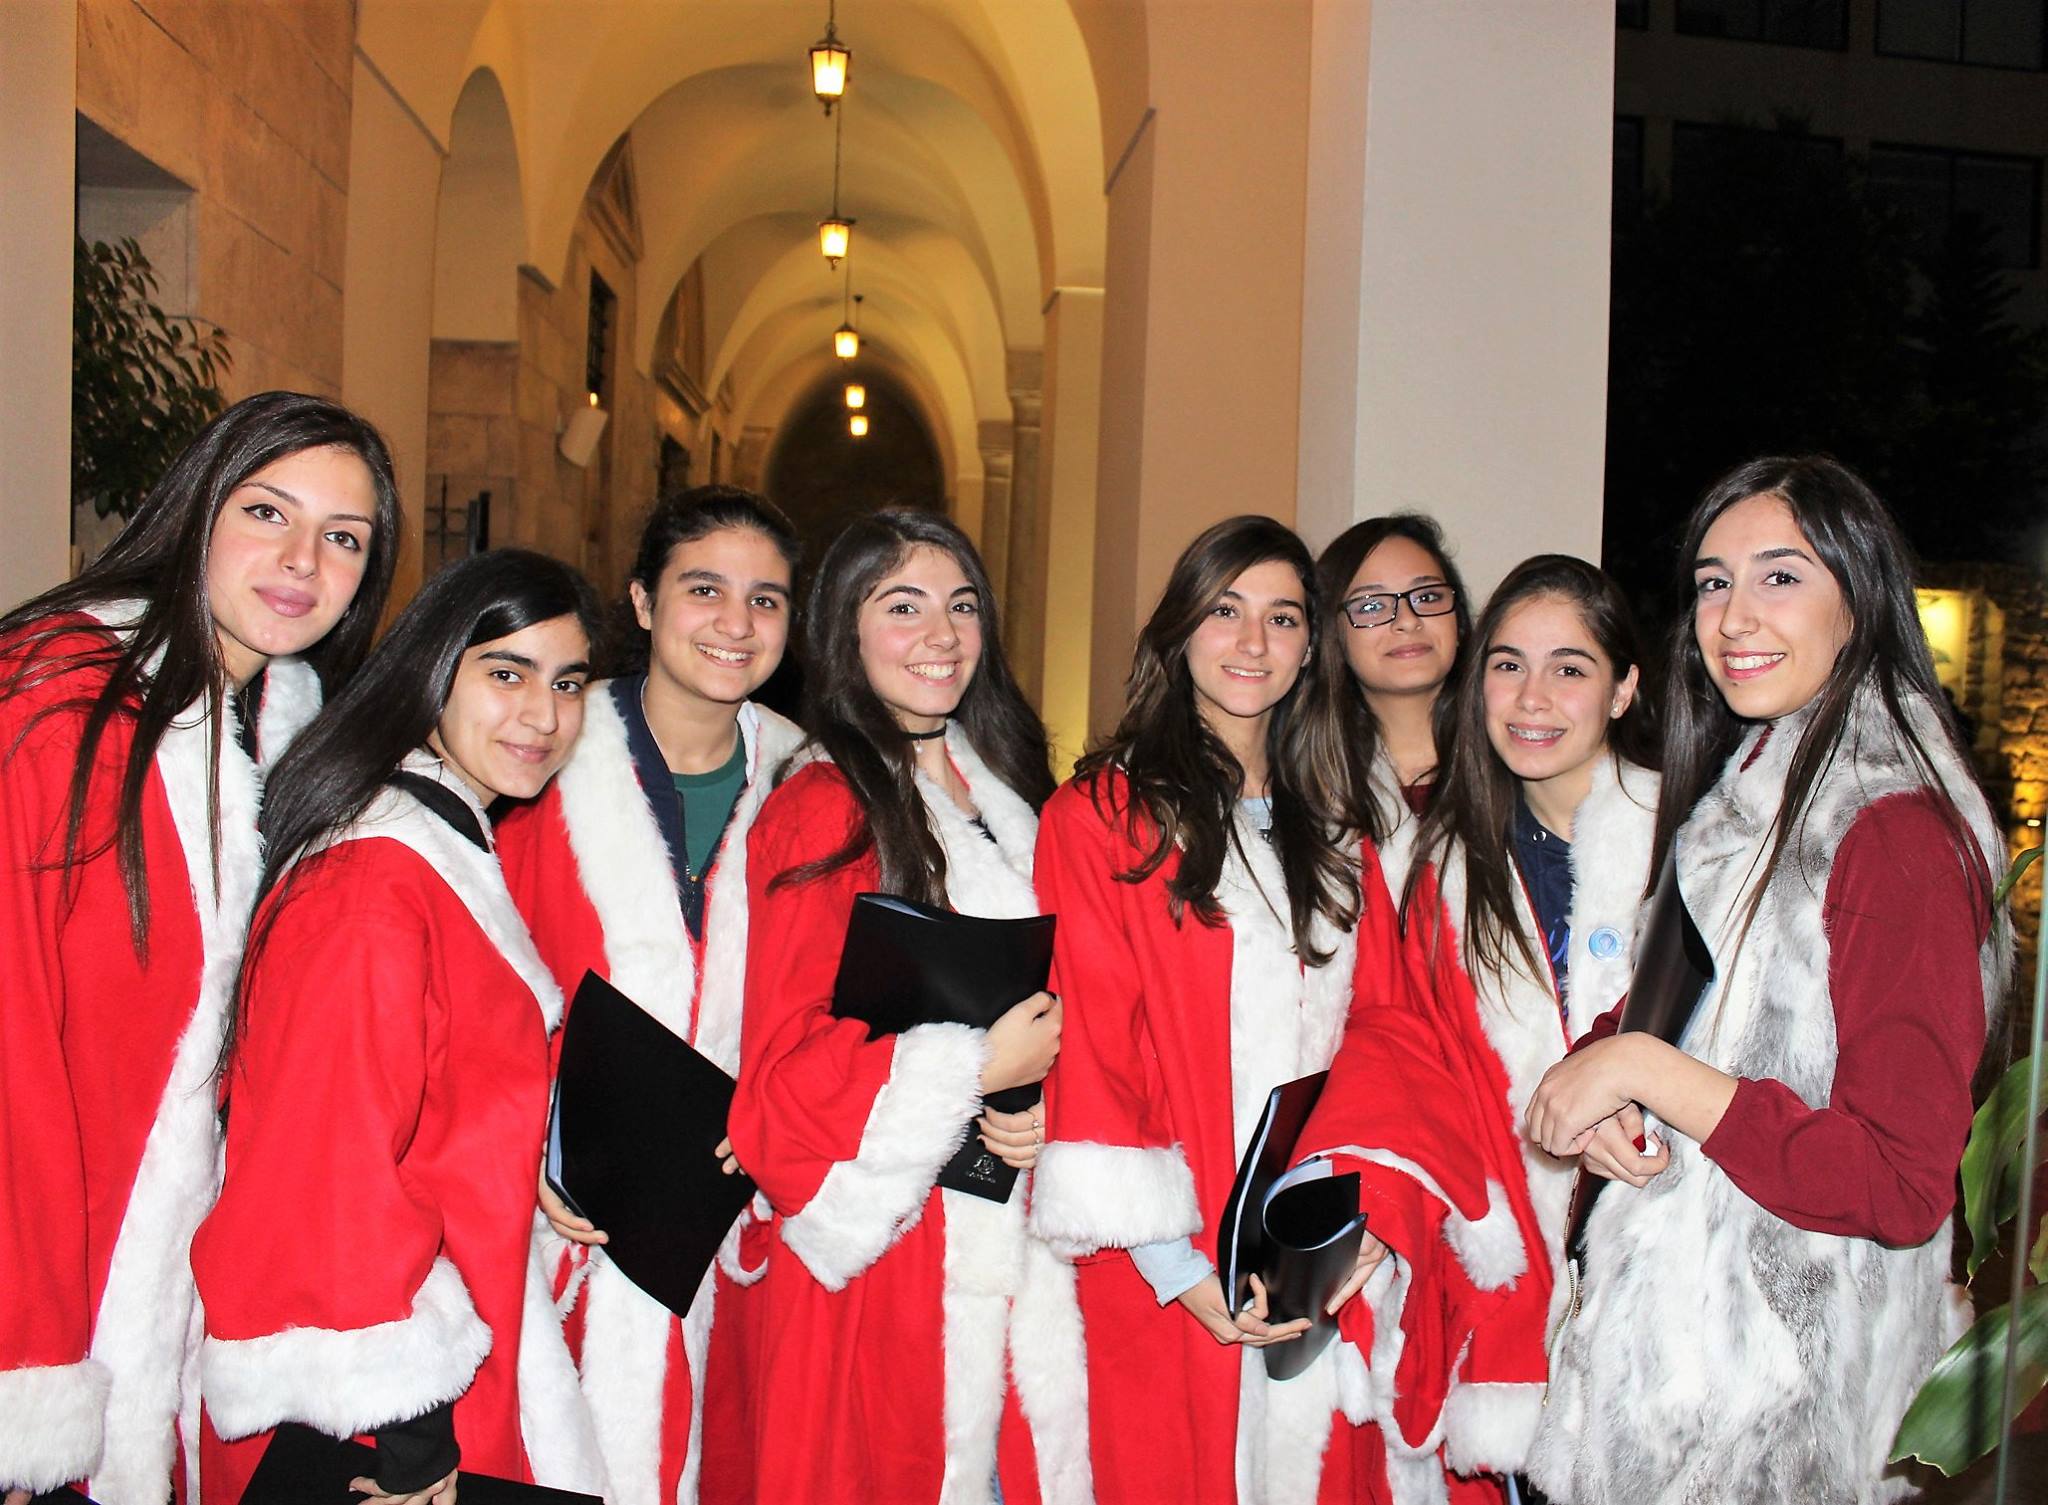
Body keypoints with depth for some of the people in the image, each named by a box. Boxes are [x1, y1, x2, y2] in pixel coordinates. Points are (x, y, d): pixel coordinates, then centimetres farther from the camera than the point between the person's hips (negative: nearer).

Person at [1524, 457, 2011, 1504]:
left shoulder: (1898, 832, -20)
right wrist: (1599, 1081, -11)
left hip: (1790, 1367, -7)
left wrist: (1646, 1072, -22)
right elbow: (1649, 1015, 11)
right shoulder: (1735, 795, 7)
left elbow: (1903, 1188, -23)